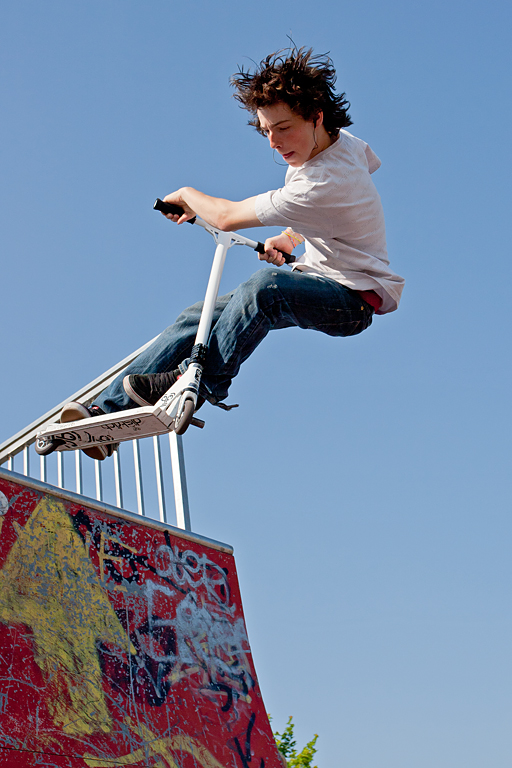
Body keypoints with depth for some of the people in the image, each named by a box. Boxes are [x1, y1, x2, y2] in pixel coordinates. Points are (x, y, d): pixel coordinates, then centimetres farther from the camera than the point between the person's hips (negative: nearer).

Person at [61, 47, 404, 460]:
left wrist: (187, 195, 1)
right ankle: (107, 413, -8)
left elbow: (227, 216, -22)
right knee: (200, 317, -6)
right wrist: (288, 238, 14)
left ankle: (199, 383, -22)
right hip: (318, 275, 9)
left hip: (354, 300, -9)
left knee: (266, 285, -42)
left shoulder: (322, 186, -30)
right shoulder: (341, 139, -3)